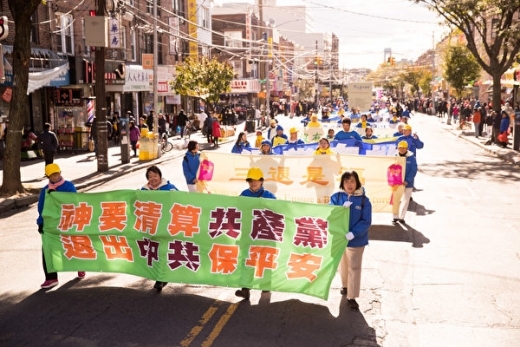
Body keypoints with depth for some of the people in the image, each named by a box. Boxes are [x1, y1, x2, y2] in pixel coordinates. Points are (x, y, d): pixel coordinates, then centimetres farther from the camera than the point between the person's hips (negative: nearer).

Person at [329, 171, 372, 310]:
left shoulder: (364, 200, -11)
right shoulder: (336, 197, -5)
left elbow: (366, 221, -13)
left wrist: (353, 234, -23)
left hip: (356, 240, -3)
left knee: (354, 268, 3)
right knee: (343, 264, 20)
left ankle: (351, 297, 11)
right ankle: (345, 286, 43)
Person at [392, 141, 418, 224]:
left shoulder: (411, 157, -8)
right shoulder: (395, 156, -5)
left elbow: (413, 170, -9)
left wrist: (407, 181, -19)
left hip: (407, 183, 0)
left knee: (405, 200, 9)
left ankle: (401, 217, 23)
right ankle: (395, 217, 16)